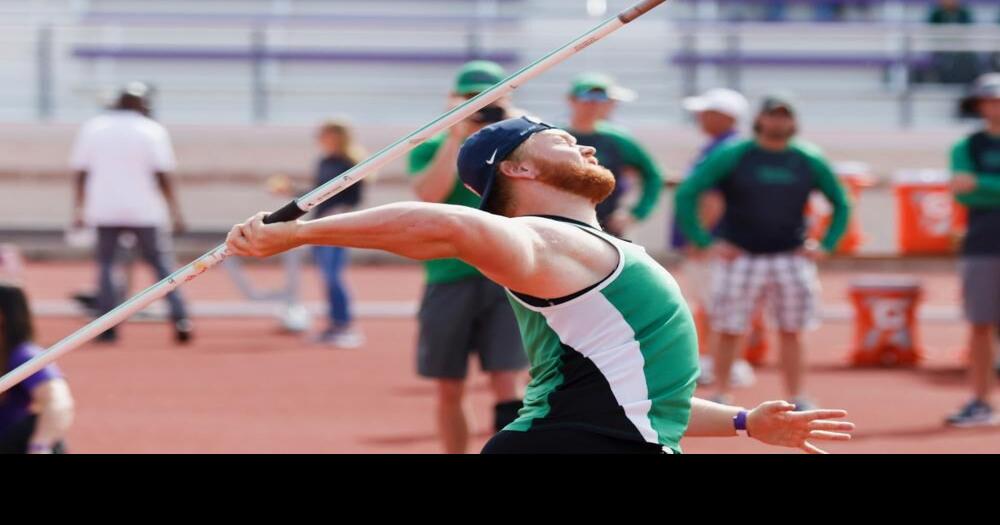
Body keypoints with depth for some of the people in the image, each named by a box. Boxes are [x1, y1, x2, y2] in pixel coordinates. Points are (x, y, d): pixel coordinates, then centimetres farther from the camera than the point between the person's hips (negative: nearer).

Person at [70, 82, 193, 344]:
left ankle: (108, 328, 2)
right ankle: (180, 319, -8)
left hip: (105, 211, 2)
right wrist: (176, 213, -6)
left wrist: (79, 209, 11)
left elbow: (81, 173, 4)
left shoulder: (92, 128, 5)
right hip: (144, 211, -1)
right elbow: (162, 177, -8)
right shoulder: (152, 130, -3)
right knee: (162, 264, 5)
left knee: (105, 265, 10)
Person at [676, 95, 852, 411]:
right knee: (728, 331, 0)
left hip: (791, 259, 2)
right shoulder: (731, 157, -2)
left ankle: (797, 399, 8)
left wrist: (826, 246, 5)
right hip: (740, 258, -2)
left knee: (791, 333, 2)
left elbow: (841, 203, 17)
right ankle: (720, 396, 11)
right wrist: (705, 242, -10)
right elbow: (686, 194, -5)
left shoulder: (809, 162, 6)